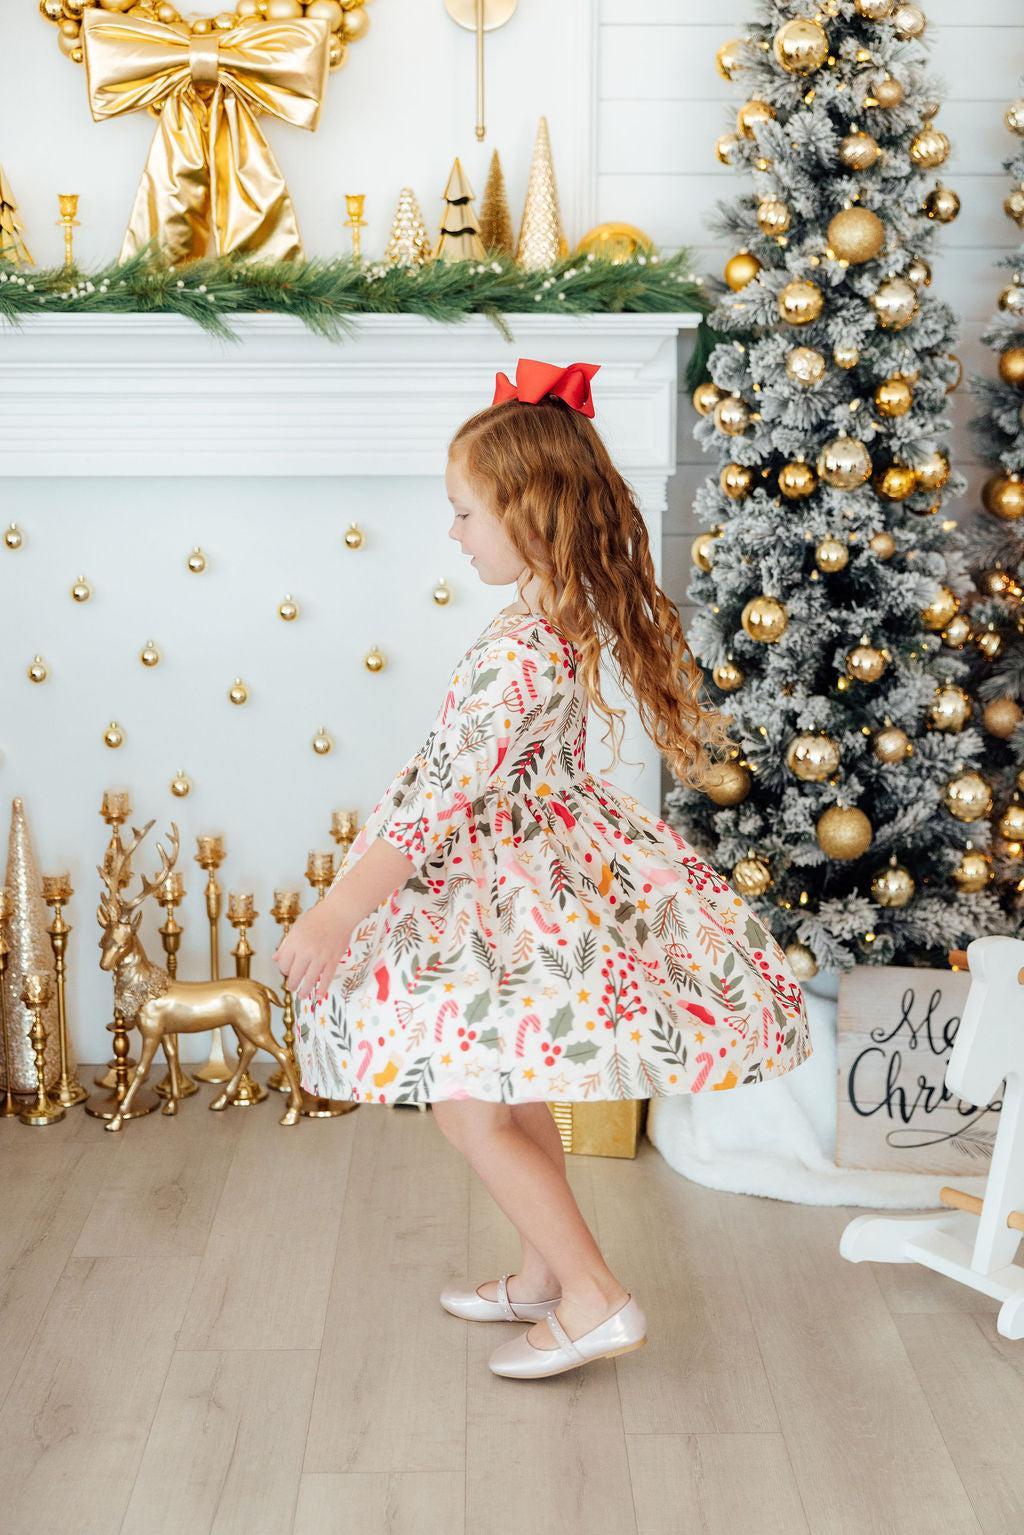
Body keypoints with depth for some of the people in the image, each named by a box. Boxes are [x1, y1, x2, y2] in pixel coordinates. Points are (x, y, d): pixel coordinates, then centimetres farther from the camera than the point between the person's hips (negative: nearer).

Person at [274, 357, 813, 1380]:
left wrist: (335, 916, -24)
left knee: (465, 1103, 3)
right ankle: (544, 1277, 36)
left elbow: (438, 797, -28)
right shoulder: (584, 611, 1)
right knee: (510, 1091, 21)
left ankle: (594, 1298, 12)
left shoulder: (519, 651, -27)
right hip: (564, 849, 10)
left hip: (507, 887, -10)